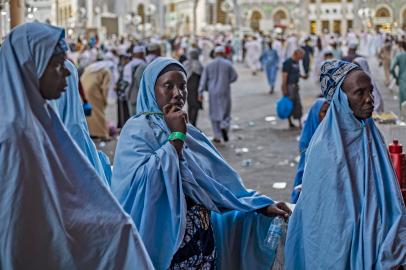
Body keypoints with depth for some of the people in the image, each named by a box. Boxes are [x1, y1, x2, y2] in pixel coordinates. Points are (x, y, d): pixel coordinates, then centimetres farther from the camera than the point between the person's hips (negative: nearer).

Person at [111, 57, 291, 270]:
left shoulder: (190, 133, 12)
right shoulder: (137, 130, -8)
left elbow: (219, 181, 12)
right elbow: (142, 182, -24)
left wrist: (263, 206, 4)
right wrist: (175, 138, -17)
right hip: (166, 246, -6)